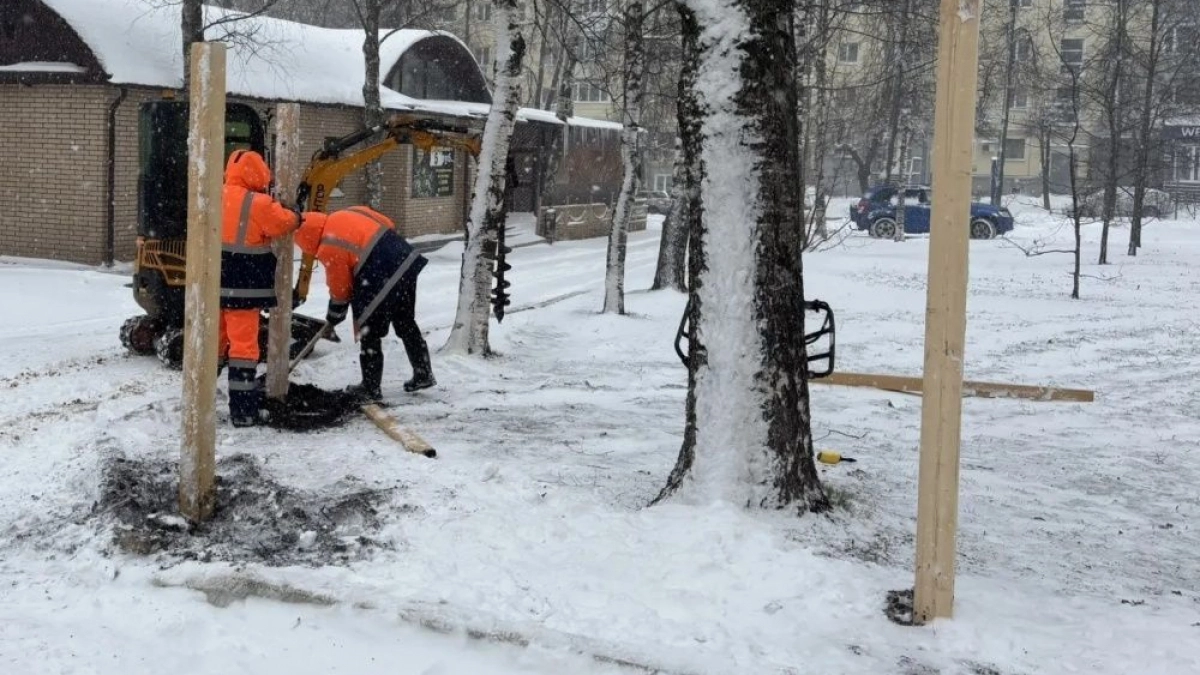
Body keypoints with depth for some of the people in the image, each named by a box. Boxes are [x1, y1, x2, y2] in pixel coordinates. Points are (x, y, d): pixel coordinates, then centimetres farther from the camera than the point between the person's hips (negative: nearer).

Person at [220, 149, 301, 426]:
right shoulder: (257, 204, -13)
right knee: (243, 344, -2)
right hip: (244, 286, -6)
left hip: (216, 284, 6)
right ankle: (242, 410, -1)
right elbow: (282, 222, -1)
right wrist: (296, 217, 20)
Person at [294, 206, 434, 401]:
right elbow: (389, 225, 17)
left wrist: (335, 312, 18)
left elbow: (339, 287, 2)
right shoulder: (348, 213, 12)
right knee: (407, 325, 22)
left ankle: (371, 388, 16)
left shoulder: (328, 249, -8)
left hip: (382, 284, -8)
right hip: (407, 263, 9)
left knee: (370, 335, 8)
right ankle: (423, 374, 30)